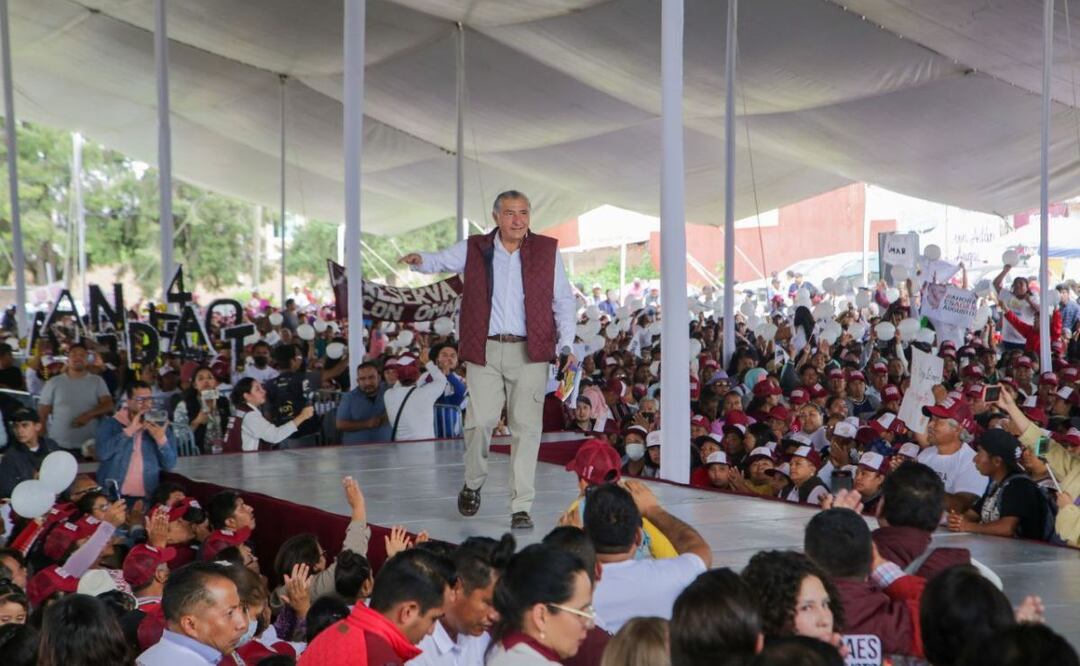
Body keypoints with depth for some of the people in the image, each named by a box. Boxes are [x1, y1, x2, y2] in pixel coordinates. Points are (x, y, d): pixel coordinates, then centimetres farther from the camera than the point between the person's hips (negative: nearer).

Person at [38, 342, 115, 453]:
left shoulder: (97, 381, 9)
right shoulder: (54, 383, 7)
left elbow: (108, 405, -1)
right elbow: (42, 414, 8)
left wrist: (89, 415, -19)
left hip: (89, 447, 0)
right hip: (58, 446, 0)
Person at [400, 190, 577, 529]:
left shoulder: (547, 250, 8)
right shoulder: (474, 249, 8)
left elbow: (564, 301, 9)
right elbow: (439, 261, 7)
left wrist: (566, 344, -1)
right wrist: (419, 260, -18)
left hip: (529, 352, 0)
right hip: (485, 350, 0)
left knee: (526, 427, -3)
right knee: (481, 421, -7)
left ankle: (521, 507, 3)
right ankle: (473, 485, 21)